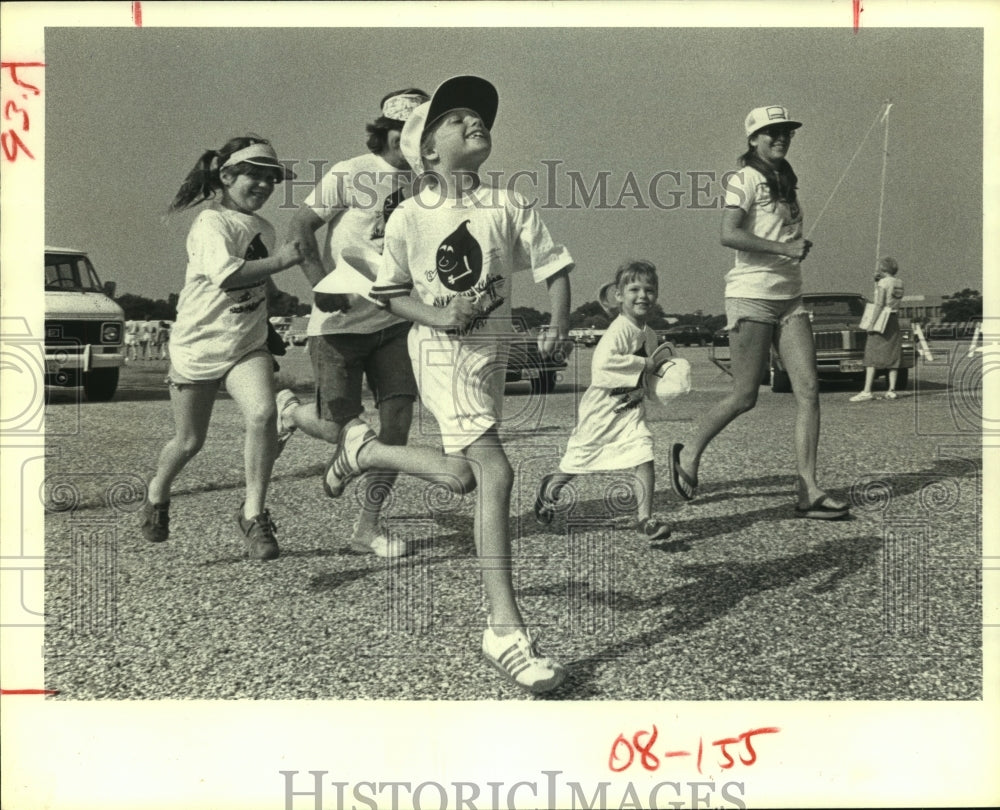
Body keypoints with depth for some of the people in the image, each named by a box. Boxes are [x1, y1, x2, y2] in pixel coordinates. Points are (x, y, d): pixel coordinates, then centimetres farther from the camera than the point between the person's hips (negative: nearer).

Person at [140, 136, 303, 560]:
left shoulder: (264, 229, 8)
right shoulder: (210, 224, -15)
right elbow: (226, 276, -33)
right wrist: (279, 260, -30)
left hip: (247, 346, 5)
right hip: (198, 346, -4)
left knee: (263, 414, -23)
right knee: (189, 441, 9)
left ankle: (253, 513, -9)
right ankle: (157, 492, 43)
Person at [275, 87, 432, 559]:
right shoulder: (348, 175, -8)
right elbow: (299, 228, -5)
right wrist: (321, 284, -19)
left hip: (396, 320, 5)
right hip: (341, 321, -4)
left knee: (397, 421, -4)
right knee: (339, 428, -2)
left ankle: (369, 527, 10)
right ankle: (288, 410, 34)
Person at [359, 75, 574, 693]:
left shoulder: (508, 206, 0)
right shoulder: (409, 217, -5)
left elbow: (554, 266, 2)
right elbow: (393, 293, 2)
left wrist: (560, 326, -13)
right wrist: (437, 315, -17)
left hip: (493, 346, 5)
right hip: (443, 350, -5)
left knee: (463, 475, 15)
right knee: (495, 474, -18)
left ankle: (365, 447, 44)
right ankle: (505, 630, -11)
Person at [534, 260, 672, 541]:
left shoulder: (649, 335, 7)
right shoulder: (618, 330, -19)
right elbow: (603, 363, -35)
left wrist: (642, 389, 3)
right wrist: (643, 364, -27)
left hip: (630, 408, 6)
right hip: (601, 407, -6)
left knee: (645, 457, -12)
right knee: (578, 460, 10)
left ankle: (645, 520, -6)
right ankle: (549, 489, 40)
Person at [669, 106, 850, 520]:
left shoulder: (786, 181, 19)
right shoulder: (745, 179, -6)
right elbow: (729, 234, -20)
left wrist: (798, 249, 15)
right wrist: (784, 248, -22)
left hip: (789, 298, 7)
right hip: (751, 296, -7)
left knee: (808, 388, -4)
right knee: (744, 396, -4)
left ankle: (809, 492, -2)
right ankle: (688, 454, 20)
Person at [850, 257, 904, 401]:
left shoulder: (883, 283, -12)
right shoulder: (899, 283, 10)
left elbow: (879, 305, -18)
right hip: (895, 320, 8)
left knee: (872, 355, -8)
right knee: (893, 356, 9)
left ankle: (867, 391, -13)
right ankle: (891, 390, 7)